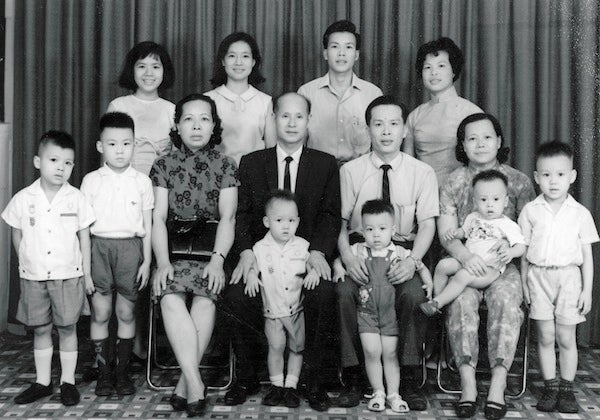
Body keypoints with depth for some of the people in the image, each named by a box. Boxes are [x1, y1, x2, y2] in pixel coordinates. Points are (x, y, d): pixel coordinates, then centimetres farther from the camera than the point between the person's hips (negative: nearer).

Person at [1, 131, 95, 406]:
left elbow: (84, 237, 3)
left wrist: (87, 272, 3)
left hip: (68, 275, -1)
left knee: (67, 328, 5)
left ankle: (68, 382, 17)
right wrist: (27, 263, 10)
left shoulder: (76, 199, -4)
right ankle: (42, 382, 23)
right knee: (40, 330, 11)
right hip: (34, 277, 2)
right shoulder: (23, 199, -2)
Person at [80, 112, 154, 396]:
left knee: (126, 313, 6)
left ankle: (123, 371, 18)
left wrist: (147, 261, 2)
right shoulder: (91, 181, 4)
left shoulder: (141, 181, 5)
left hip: (130, 247, 0)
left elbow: (147, 225, 7)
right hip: (99, 246, 0)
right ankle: (103, 372, 14)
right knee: (100, 313, 3)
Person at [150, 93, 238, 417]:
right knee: (170, 297, -30)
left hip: (211, 253, 0)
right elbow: (158, 218, 2)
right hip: (174, 251, 1)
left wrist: (218, 259, -18)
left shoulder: (224, 166, 8)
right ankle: (196, 385, -30)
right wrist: (163, 261, -14)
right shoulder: (164, 165, 10)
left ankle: (185, 384, -22)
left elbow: (227, 218, -1)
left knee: (205, 298, -31)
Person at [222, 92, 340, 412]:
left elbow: (330, 214, 3)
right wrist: (246, 250, -13)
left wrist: (318, 251, -15)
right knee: (235, 295, -26)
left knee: (323, 296, -30)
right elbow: (243, 213, 6)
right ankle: (246, 378, -5)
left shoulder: (326, 164, 11)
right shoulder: (251, 163, 13)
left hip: (307, 255, -1)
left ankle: (313, 381, -11)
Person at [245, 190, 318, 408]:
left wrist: (314, 270, -14)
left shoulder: (302, 245, 1)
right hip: (273, 308, -1)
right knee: (276, 347, -7)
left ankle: (291, 385, 16)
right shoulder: (260, 247, -2)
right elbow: (252, 266, 1)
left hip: (297, 307, 1)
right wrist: (251, 275, -20)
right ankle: (276, 385, 8)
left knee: (297, 347, 4)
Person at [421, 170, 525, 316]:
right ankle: (437, 297, -5)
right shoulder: (473, 218, 12)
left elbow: (521, 246, -11)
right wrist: (453, 233, 5)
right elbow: (464, 231, 29)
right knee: (443, 265, -14)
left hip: (489, 268, -7)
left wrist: (511, 252, -34)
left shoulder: (508, 225, -5)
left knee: (463, 276, -30)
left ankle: (437, 303, -27)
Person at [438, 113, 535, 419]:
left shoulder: (519, 181, 7)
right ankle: (468, 383, -27)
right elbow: (446, 233, -1)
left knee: (505, 300, -31)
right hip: (464, 262, 0)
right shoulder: (453, 182, 7)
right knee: (461, 300, -30)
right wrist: (466, 256, -22)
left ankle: (498, 384, -27)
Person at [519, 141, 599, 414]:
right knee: (545, 337, 3)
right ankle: (550, 388, 15)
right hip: (539, 276, 0)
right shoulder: (530, 211, 2)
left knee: (566, 338, 4)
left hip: (569, 277, 0)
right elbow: (524, 250, 7)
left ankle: (567, 389, 16)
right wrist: (524, 284, 4)